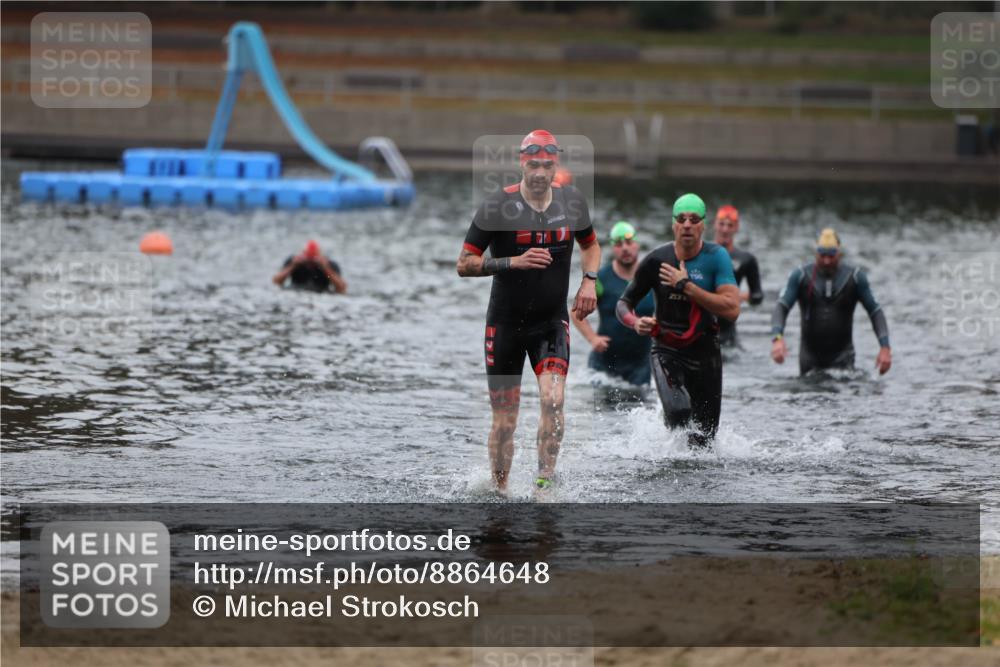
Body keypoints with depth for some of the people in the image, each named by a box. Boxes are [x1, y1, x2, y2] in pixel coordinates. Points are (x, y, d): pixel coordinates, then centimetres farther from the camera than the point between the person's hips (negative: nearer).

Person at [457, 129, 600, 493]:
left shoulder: (571, 201, 1)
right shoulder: (497, 207, -12)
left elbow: (590, 245, 21)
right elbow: (464, 264, -10)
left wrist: (589, 280, 1)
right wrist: (514, 262, -23)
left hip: (552, 320, 2)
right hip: (505, 323, -2)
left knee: (553, 399, -21)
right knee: (504, 421, 1)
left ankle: (545, 483, -16)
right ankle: (499, 490, 19)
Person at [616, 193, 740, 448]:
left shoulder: (716, 257, -6)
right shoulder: (656, 260, -4)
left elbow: (732, 310, -18)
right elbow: (624, 303, 7)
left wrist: (686, 286, -20)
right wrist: (635, 323, -16)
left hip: (705, 353, 1)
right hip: (667, 351, -1)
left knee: (704, 439, 6)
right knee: (678, 412, -29)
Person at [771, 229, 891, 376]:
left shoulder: (855, 277, -4)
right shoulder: (800, 276, -4)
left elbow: (876, 312, 0)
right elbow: (781, 308, -11)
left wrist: (885, 347, -11)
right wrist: (777, 339, -29)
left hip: (842, 356, -1)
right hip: (810, 354, 1)